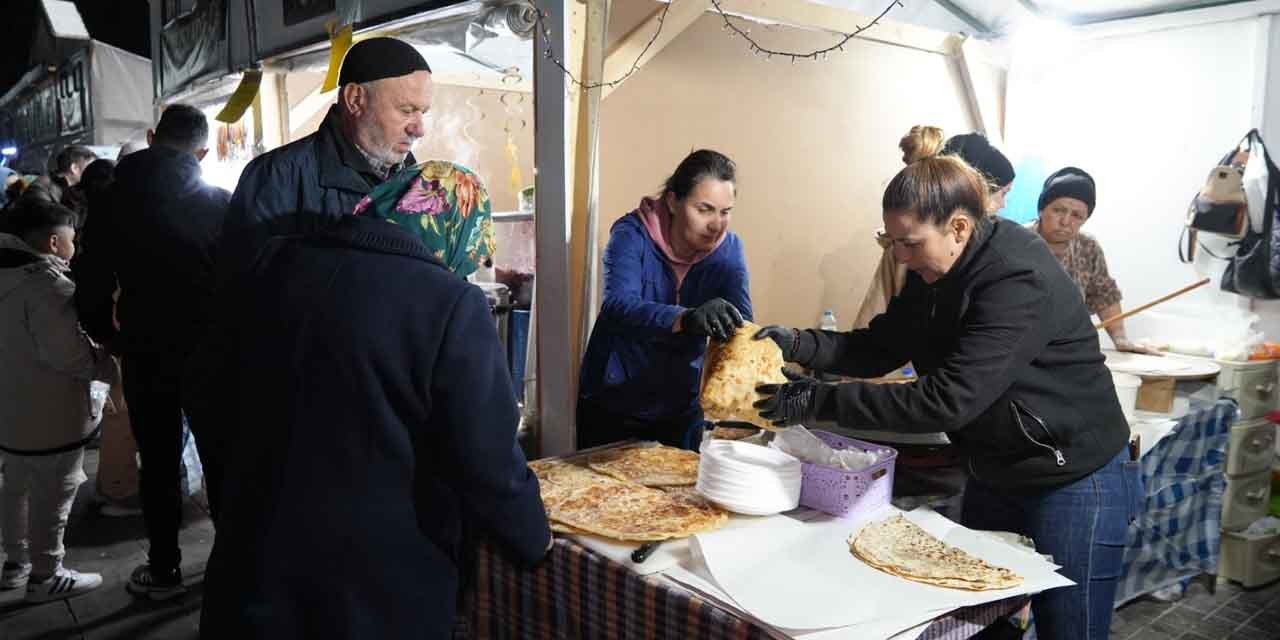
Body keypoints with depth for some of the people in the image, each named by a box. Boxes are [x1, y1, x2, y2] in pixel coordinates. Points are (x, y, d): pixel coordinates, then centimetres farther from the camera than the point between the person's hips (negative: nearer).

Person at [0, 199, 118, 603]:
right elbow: (68, 352, -26)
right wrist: (114, 366, -12)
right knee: (51, 498, 5)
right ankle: (45, 576, 17)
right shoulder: (47, 283, -23)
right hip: (49, 415, -9)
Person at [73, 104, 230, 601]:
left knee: (159, 464, 11)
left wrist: (107, 337, 16)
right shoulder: (220, 202, -7)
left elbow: (94, 285, 0)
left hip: (145, 354, 1)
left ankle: (164, 570, 21)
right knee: (219, 457, 13)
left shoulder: (112, 205, -3)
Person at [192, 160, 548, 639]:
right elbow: (487, 461, -18)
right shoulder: (451, 304, -20)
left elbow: (212, 378, 12)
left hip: (258, 553, 5)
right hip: (381, 584, -4)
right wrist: (534, 538, 0)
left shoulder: (276, 263, -1)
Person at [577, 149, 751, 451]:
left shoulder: (728, 248, -6)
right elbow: (617, 305, -34)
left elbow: (741, 322, -18)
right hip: (611, 406, -3)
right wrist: (685, 318, -51)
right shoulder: (631, 234, -17)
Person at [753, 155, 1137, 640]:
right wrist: (799, 344, -17)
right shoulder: (934, 274, -3)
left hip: (1072, 484, -8)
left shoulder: (1022, 283, -29)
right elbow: (879, 348, 1)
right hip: (993, 476, 8)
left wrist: (820, 402, -34)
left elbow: (946, 400, -35)